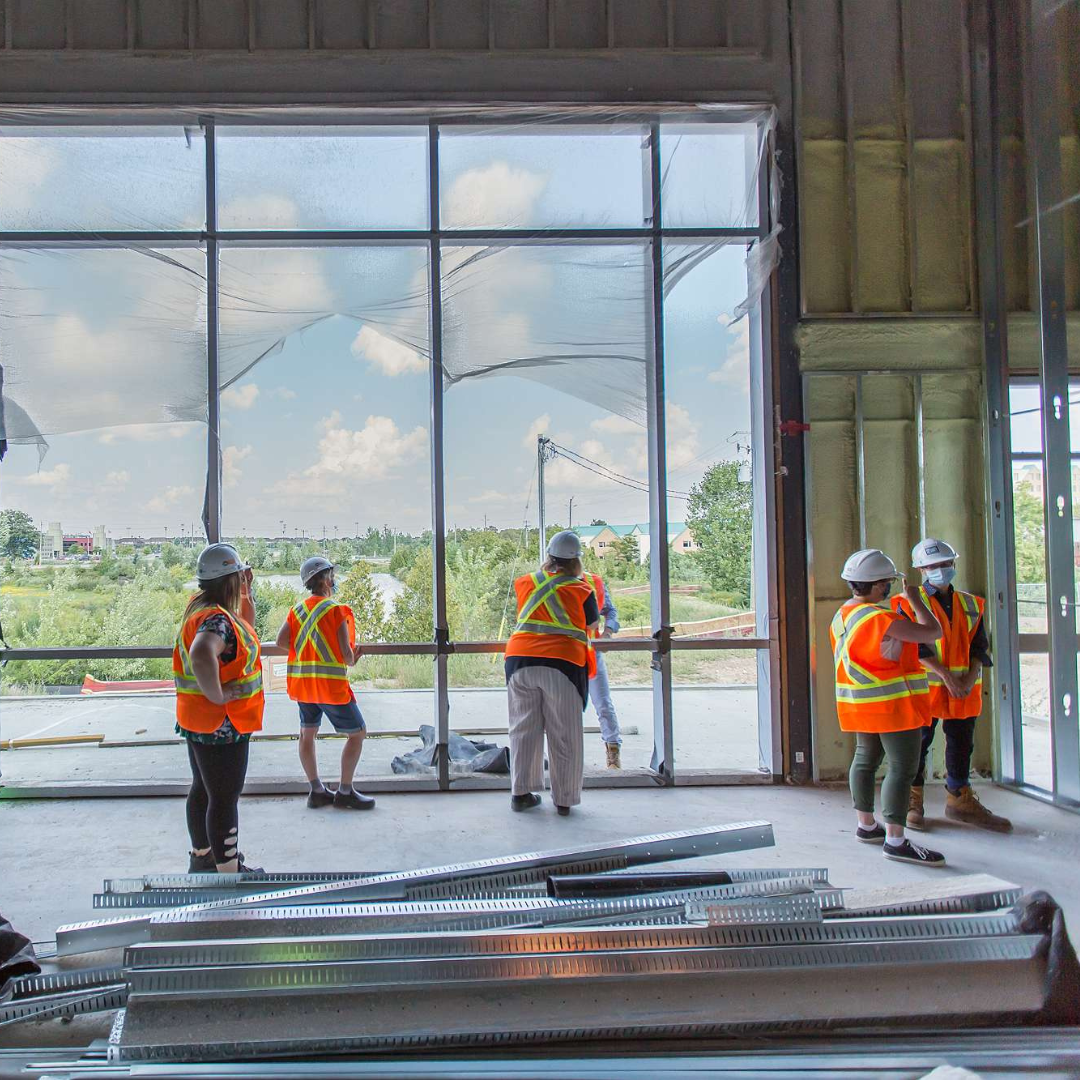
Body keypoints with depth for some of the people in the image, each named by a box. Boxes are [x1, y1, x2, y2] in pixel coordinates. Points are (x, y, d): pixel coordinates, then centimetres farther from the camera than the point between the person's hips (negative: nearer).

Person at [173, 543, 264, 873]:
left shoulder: (202, 607, 7)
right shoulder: (217, 619, -25)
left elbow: (244, 632, 24)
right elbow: (202, 654, -47)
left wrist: (247, 593, 13)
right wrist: (217, 695, -33)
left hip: (199, 722, 11)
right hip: (221, 725, -11)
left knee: (203, 791, 23)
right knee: (225, 799, -1)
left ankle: (202, 858, 39)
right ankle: (230, 872, 8)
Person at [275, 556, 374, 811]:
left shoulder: (297, 610, 6)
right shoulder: (337, 610, -12)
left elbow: (281, 641, -2)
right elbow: (346, 653, -15)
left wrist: (304, 649, 12)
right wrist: (351, 661, 7)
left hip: (301, 683, 7)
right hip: (331, 684, -7)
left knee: (307, 733, 15)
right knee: (356, 733, 4)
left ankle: (317, 791, 19)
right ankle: (345, 792, 5)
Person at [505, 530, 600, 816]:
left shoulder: (525, 583, 10)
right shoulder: (582, 590, 3)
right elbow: (592, 626, 15)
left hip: (520, 659, 3)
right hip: (564, 662, -3)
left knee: (524, 729, 13)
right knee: (565, 735, 6)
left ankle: (521, 792, 15)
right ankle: (564, 800, 12)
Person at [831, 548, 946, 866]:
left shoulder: (841, 617, 7)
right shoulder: (881, 619, -22)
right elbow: (932, 633, -17)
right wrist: (914, 600, -4)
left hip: (860, 705, 10)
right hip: (893, 703, -10)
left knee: (865, 760, 18)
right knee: (902, 768, -5)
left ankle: (865, 825, 29)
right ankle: (895, 841, -5)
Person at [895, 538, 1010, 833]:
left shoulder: (971, 605, 11)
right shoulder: (910, 604, -4)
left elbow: (979, 647, 8)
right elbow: (915, 646, -11)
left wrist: (970, 678, -9)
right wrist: (945, 674, -19)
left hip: (965, 689, 4)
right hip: (925, 687, -4)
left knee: (962, 743, 12)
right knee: (918, 742, 2)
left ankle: (960, 800, 28)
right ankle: (913, 802, 15)